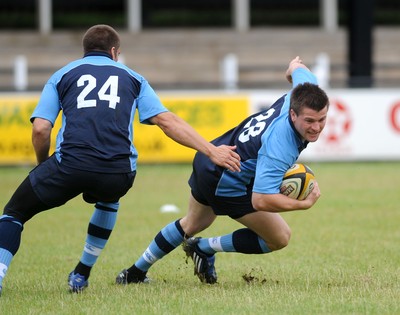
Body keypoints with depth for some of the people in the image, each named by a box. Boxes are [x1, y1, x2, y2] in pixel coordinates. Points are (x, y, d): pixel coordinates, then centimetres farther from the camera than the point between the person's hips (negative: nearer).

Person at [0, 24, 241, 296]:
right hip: (118, 175, 2)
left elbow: (41, 129, 7)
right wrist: (211, 151, 10)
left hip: (70, 164, -2)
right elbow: (167, 121, 11)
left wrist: (44, 166, 25)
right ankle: (81, 275, 37)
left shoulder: (62, 75, 20)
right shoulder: (132, 77, 23)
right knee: (108, 199, 40)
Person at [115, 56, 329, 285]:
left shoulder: (304, 94, -19)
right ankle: (204, 249, 17)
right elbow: (260, 200, -44)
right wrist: (304, 204, -38)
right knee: (279, 238, 0)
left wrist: (295, 67, 31)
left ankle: (135, 272, 50)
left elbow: (298, 69, 7)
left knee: (192, 225, 33)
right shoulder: (279, 147, -41)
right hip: (226, 184, -9)